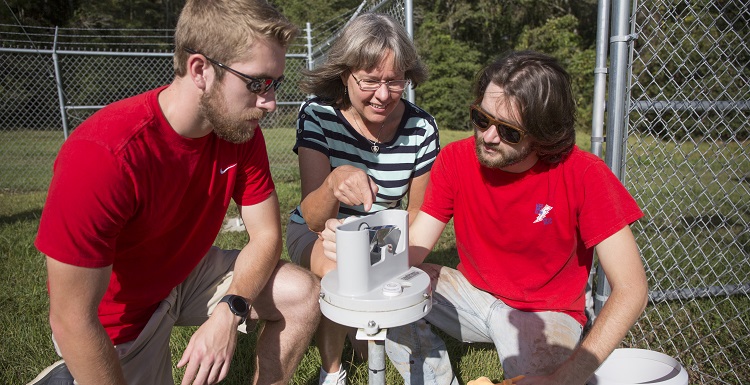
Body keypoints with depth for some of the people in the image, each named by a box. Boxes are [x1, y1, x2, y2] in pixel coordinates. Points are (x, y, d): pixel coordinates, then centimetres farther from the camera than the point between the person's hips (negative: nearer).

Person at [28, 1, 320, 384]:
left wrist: (229, 311, -25)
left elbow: (266, 235, -9)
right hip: (115, 315, -5)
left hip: (188, 274, 5)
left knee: (304, 295, -8)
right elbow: (72, 320, -28)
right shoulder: (101, 155, -34)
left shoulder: (242, 131, -15)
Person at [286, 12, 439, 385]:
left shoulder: (421, 127, -17)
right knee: (337, 269, -34)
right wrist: (334, 181, -49)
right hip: (316, 232, -2)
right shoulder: (317, 114, -22)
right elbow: (314, 220, -28)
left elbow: (416, 213, -3)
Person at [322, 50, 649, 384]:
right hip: (473, 291, 3)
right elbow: (414, 248, -13)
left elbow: (631, 289, -22)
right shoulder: (455, 159, -13)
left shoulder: (583, 175, -22)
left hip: (545, 312, -3)